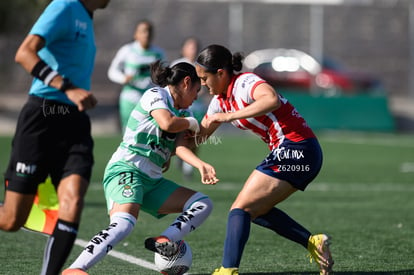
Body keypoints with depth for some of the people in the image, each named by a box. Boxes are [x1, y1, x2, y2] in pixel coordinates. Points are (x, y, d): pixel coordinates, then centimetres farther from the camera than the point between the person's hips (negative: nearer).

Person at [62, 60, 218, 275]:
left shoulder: (181, 111, 22)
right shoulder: (155, 95, -1)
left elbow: (179, 145, 6)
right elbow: (167, 123, -21)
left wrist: (201, 165, -11)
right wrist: (191, 122, -1)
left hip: (152, 180, 9)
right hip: (126, 170, -9)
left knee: (203, 204, 3)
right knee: (124, 223, -33)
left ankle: (163, 242, -19)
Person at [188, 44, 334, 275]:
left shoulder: (245, 82, -13)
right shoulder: (221, 100, 15)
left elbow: (272, 99, -36)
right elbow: (199, 135, 26)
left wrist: (229, 116, -33)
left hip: (295, 150, -10)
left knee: (241, 208, -11)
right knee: (256, 209, 13)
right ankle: (313, 242, 8)